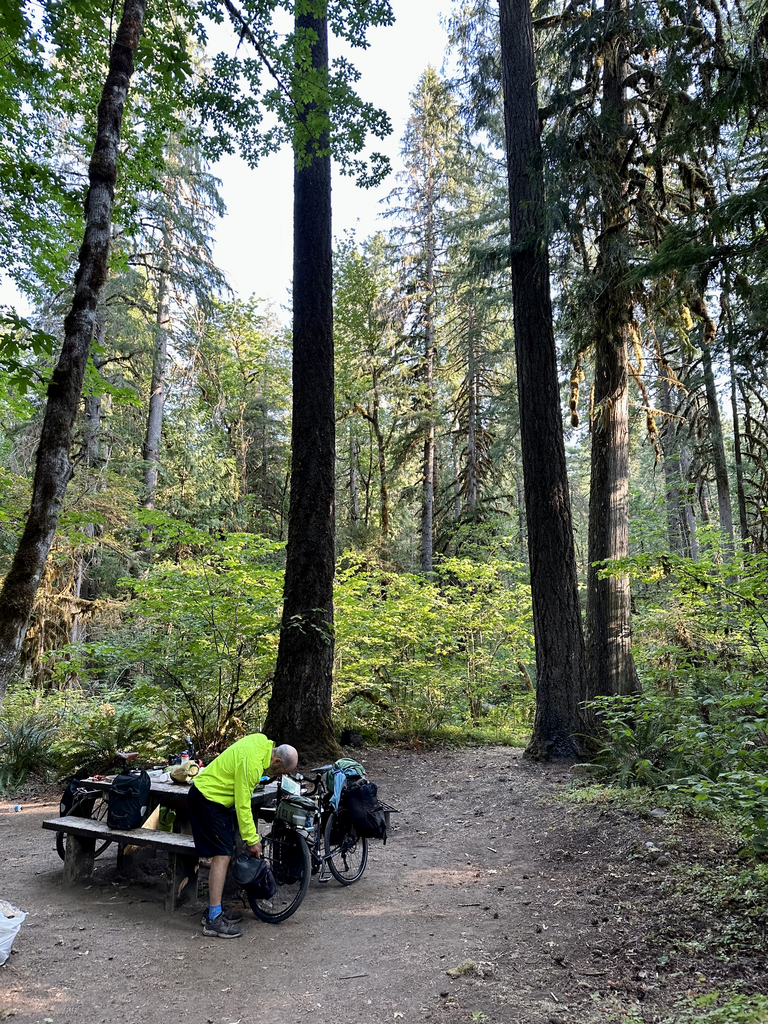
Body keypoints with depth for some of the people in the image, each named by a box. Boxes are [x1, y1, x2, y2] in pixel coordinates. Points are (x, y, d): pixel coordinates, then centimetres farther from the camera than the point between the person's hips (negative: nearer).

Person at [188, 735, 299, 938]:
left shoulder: (263, 744, -1)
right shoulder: (251, 762, -28)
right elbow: (243, 804, -23)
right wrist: (252, 839, -15)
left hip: (214, 797, 10)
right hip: (207, 799, -10)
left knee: (225, 854, 12)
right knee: (222, 856, -12)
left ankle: (214, 911, 21)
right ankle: (213, 921, -8)